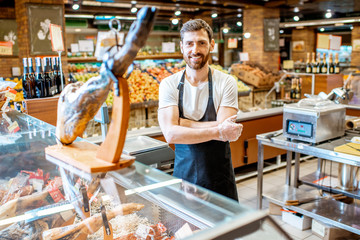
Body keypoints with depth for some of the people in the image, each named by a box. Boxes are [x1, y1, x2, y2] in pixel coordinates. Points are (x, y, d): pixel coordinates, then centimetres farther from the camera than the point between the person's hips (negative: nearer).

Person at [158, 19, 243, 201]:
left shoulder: (226, 82, -7)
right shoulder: (169, 84, -5)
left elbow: (225, 132, -17)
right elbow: (170, 134, -17)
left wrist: (182, 123, -15)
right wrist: (217, 132, -22)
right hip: (183, 173, 1)